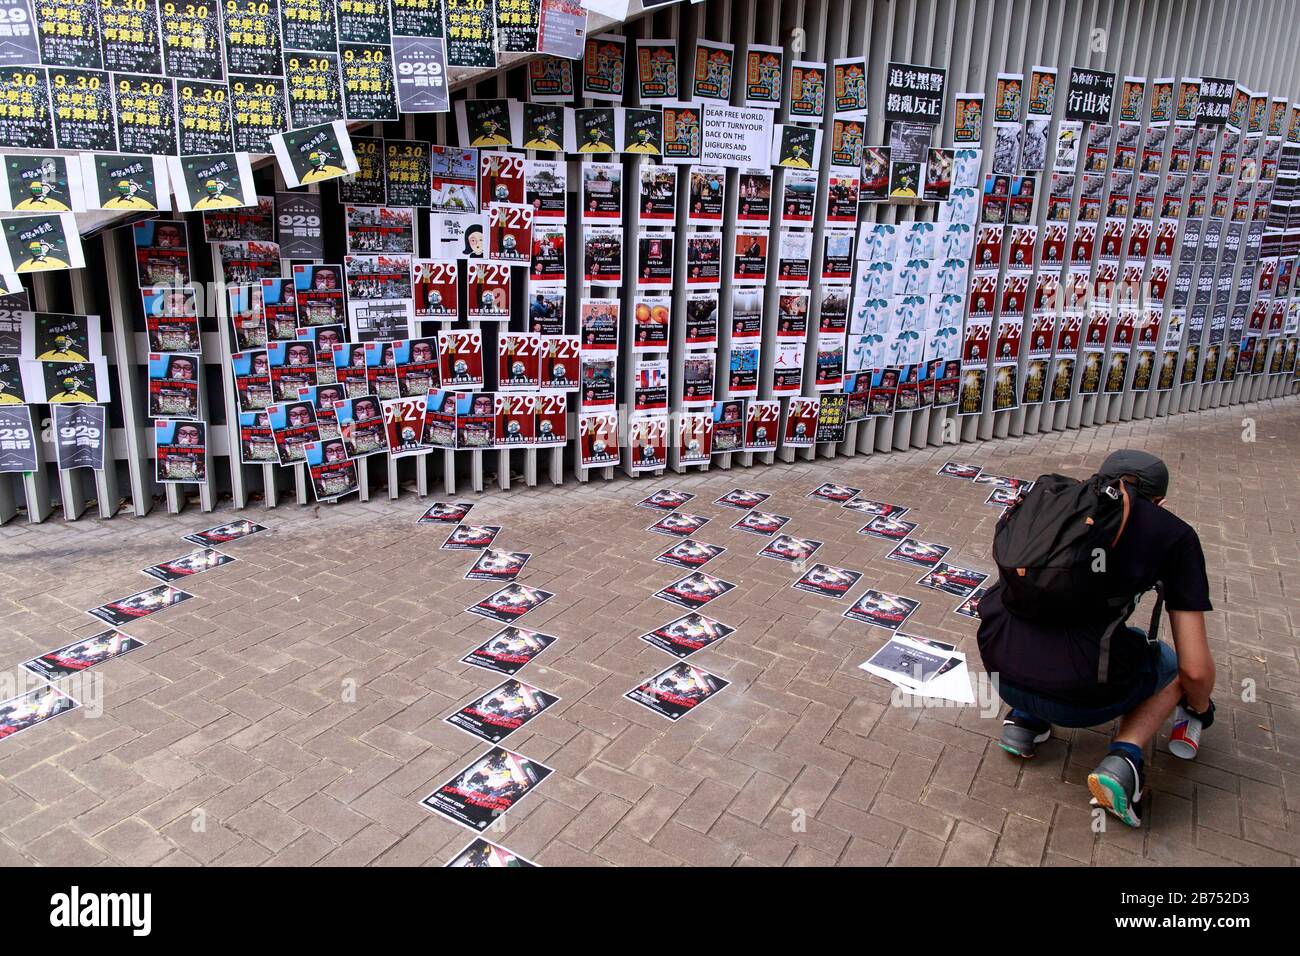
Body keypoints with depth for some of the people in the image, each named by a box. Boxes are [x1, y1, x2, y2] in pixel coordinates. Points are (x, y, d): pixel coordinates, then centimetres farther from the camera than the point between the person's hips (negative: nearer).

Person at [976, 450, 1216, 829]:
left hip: (1000, 670, 4)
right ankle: (1123, 760, 5)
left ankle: (1025, 719, 21)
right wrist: (1201, 708, 32)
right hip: (1078, 695, -4)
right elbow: (1195, 669, 8)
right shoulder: (1174, 532, 10)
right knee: (1171, 664, 28)